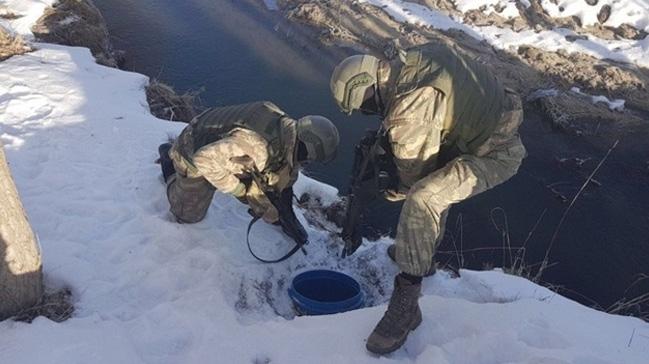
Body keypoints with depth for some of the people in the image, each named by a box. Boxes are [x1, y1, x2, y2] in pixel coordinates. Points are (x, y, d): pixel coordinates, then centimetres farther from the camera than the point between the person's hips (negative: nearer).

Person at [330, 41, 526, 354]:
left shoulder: (410, 108, -27)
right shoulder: (413, 59, -2)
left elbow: (414, 167, -12)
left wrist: (398, 191, 7)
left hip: (496, 153, -10)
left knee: (421, 200, -25)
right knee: (435, 178, 27)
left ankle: (405, 304, -15)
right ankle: (422, 253, 42)